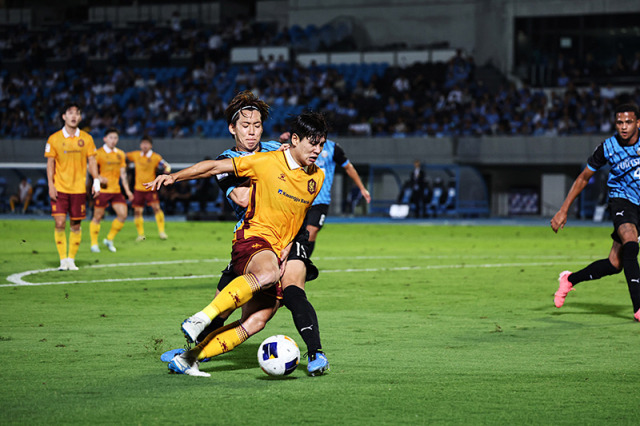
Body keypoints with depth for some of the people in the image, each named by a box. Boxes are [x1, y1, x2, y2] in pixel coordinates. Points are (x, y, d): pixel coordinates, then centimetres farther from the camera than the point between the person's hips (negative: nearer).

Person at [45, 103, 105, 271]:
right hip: (59, 188, -2)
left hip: (79, 189, 2)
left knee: (75, 225, 4)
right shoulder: (54, 139, 0)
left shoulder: (86, 138, 5)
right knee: (60, 224, -10)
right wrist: (51, 185, -5)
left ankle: (71, 259, 15)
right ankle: (63, 260, -1)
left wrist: (96, 180, -5)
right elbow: (50, 163, 3)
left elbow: (91, 161, 7)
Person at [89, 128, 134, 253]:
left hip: (116, 190, 5)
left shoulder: (120, 154, 12)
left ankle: (109, 240, 12)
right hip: (102, 190, -5)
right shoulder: (99, 153, -5)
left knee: (123, 214, -4)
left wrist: (127, 190, 11)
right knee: (98, 217, 0)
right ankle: (94, 244, 12)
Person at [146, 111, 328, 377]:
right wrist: (174, 177, -5)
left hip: (279, 254, 6)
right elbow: (215, 166, 0)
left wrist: (287, 249, 7)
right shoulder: (266, 162, -6)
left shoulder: (317, 178, 11)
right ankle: (201, 319, -38)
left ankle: (188, 358, -4)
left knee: (255, 322, -10)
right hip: (253, 237, -6)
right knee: (267, 273, -41)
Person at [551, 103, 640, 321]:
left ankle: (570, 279, 23)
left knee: (614, 264, -1)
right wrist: (563, 210, -1)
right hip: (621, 199, -3)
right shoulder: (607, 148, -12)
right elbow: (583, 178, 1)